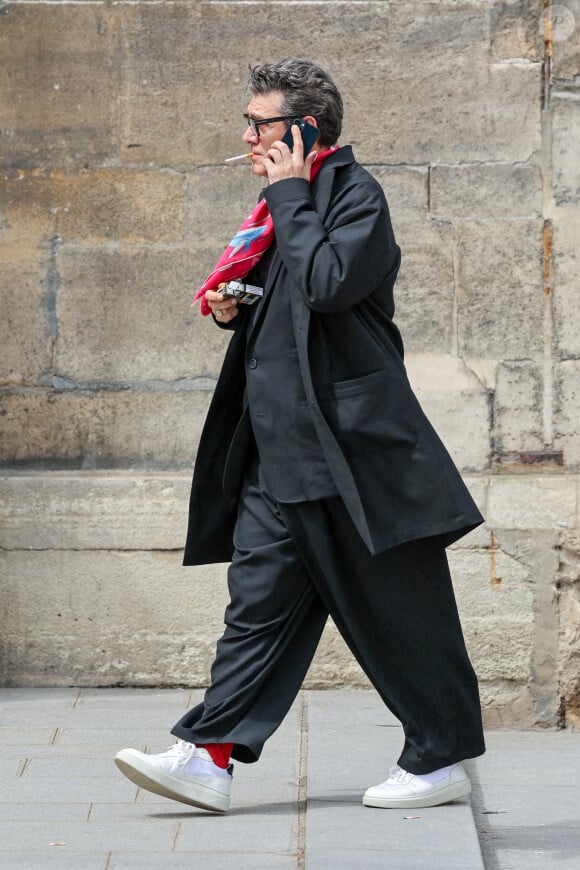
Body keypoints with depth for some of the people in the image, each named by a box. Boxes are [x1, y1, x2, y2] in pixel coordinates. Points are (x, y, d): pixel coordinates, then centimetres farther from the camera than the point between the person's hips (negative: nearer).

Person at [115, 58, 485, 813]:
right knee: (261, 601, 4)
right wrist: (235, 305, 7)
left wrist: (291, 195, -15)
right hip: (279, 452, 8)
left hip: (351, 441, -8)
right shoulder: (286, 203, 17)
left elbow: (330, 284, -25)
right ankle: (209, 757, 2)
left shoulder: (356, 194, -9)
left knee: (395, 605, 0)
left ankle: (442, 758, 11)